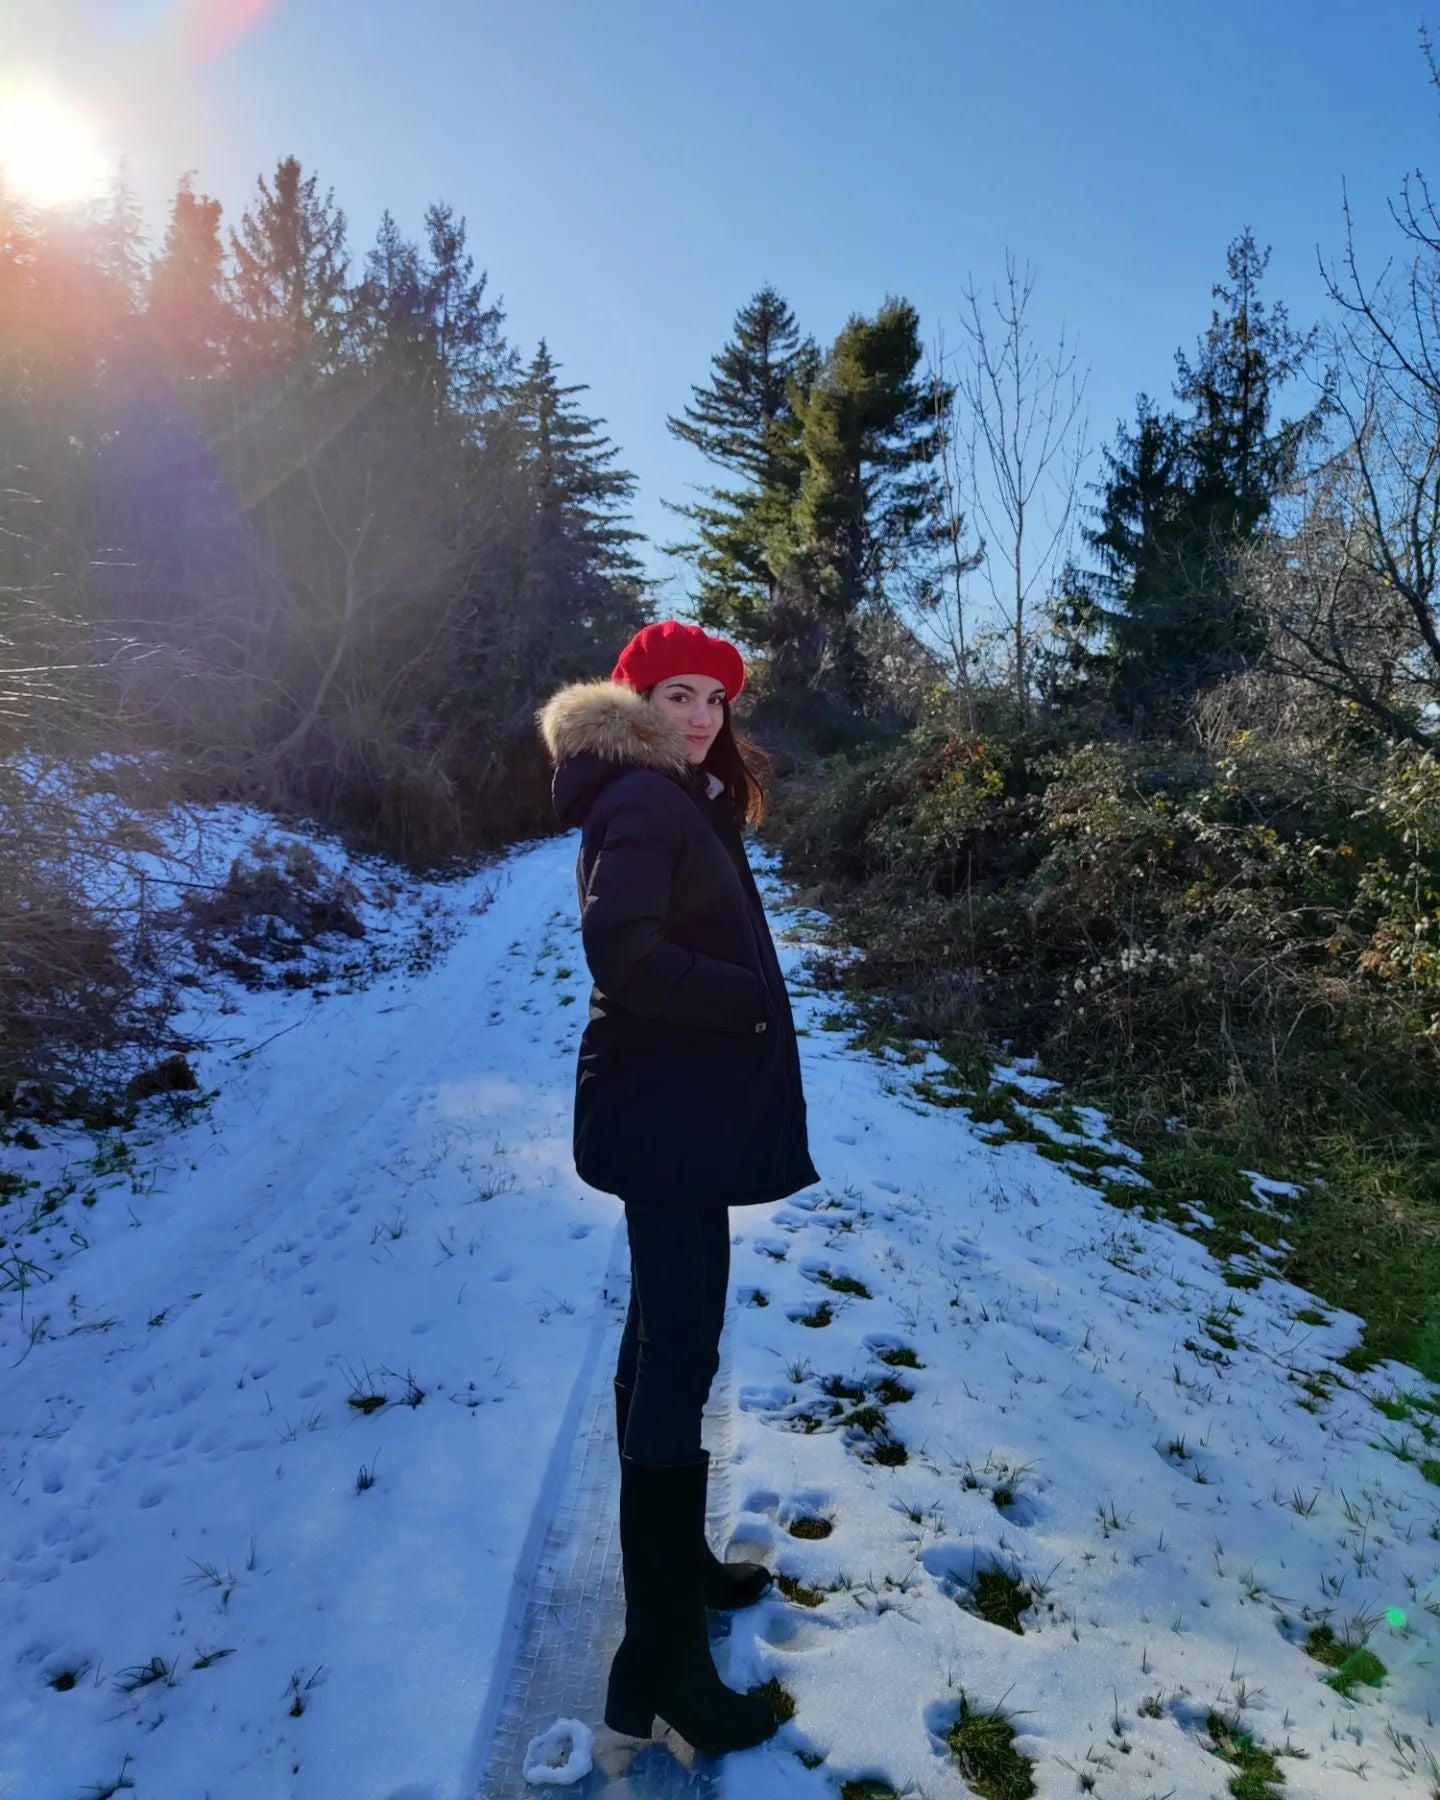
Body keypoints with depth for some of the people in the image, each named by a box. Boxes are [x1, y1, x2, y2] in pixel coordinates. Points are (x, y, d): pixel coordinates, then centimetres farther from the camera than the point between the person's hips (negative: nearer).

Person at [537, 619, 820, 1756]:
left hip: (685, 1108, 10)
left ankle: (676, 1558, 38)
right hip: (668, 1115, -10)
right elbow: (624, 953, -27)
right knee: (681, 1353, -3)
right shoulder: (642, 802, -15)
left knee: (668, 1336, 19)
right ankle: (663, 1657, 11)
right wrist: (750, 1002, -18)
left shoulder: (683, 800, 15)